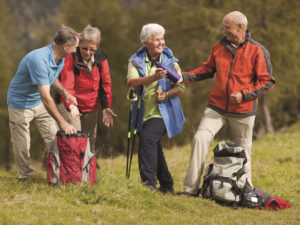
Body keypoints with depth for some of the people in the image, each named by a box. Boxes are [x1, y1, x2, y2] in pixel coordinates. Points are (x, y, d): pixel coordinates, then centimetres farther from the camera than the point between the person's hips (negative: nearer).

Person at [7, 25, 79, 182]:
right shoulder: (39, 60, -36)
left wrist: (64, 92, -2)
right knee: (22, 145, 3)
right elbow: (46, 97, -37)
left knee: (53, 138, 2)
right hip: (20, 103, -8)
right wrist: (62, 122, -34)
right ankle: (25, 175, 20)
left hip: (40, 104, 8)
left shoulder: (60, 59, -6)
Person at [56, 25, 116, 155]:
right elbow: (67, 84, -26)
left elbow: (105, 83, 5)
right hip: (70, 106, -5)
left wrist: (106, 106, -3)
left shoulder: (100, 58, -3)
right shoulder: (71, 58, -17)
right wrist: (71, 105, -41)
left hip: (91, 108, 5)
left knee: (90, 143, 13)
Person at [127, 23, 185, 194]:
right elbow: (132, 82, -18)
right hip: (144, 114, 4)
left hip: (163, 112, -4)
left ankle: (149, 183, -27)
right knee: (154, 149, 13)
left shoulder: (170, 61, 1)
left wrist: (167, 94, -18)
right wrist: (153, 77, -34)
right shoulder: (136, 61, 0)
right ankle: (167, 185, 29)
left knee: (148, 137, -26)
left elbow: (180, 87, 2)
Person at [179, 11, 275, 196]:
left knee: (243, 150, 4)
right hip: (217, 106, 3)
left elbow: (267, 81, -5)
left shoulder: (258, 51, -6)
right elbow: (208, 69, 18)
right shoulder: (219, 47, 8)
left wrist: (244, 94, -15)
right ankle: (191, 189, -11)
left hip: (243, 110, -3)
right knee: (200, 138, -13)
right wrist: (185, 77, 3)